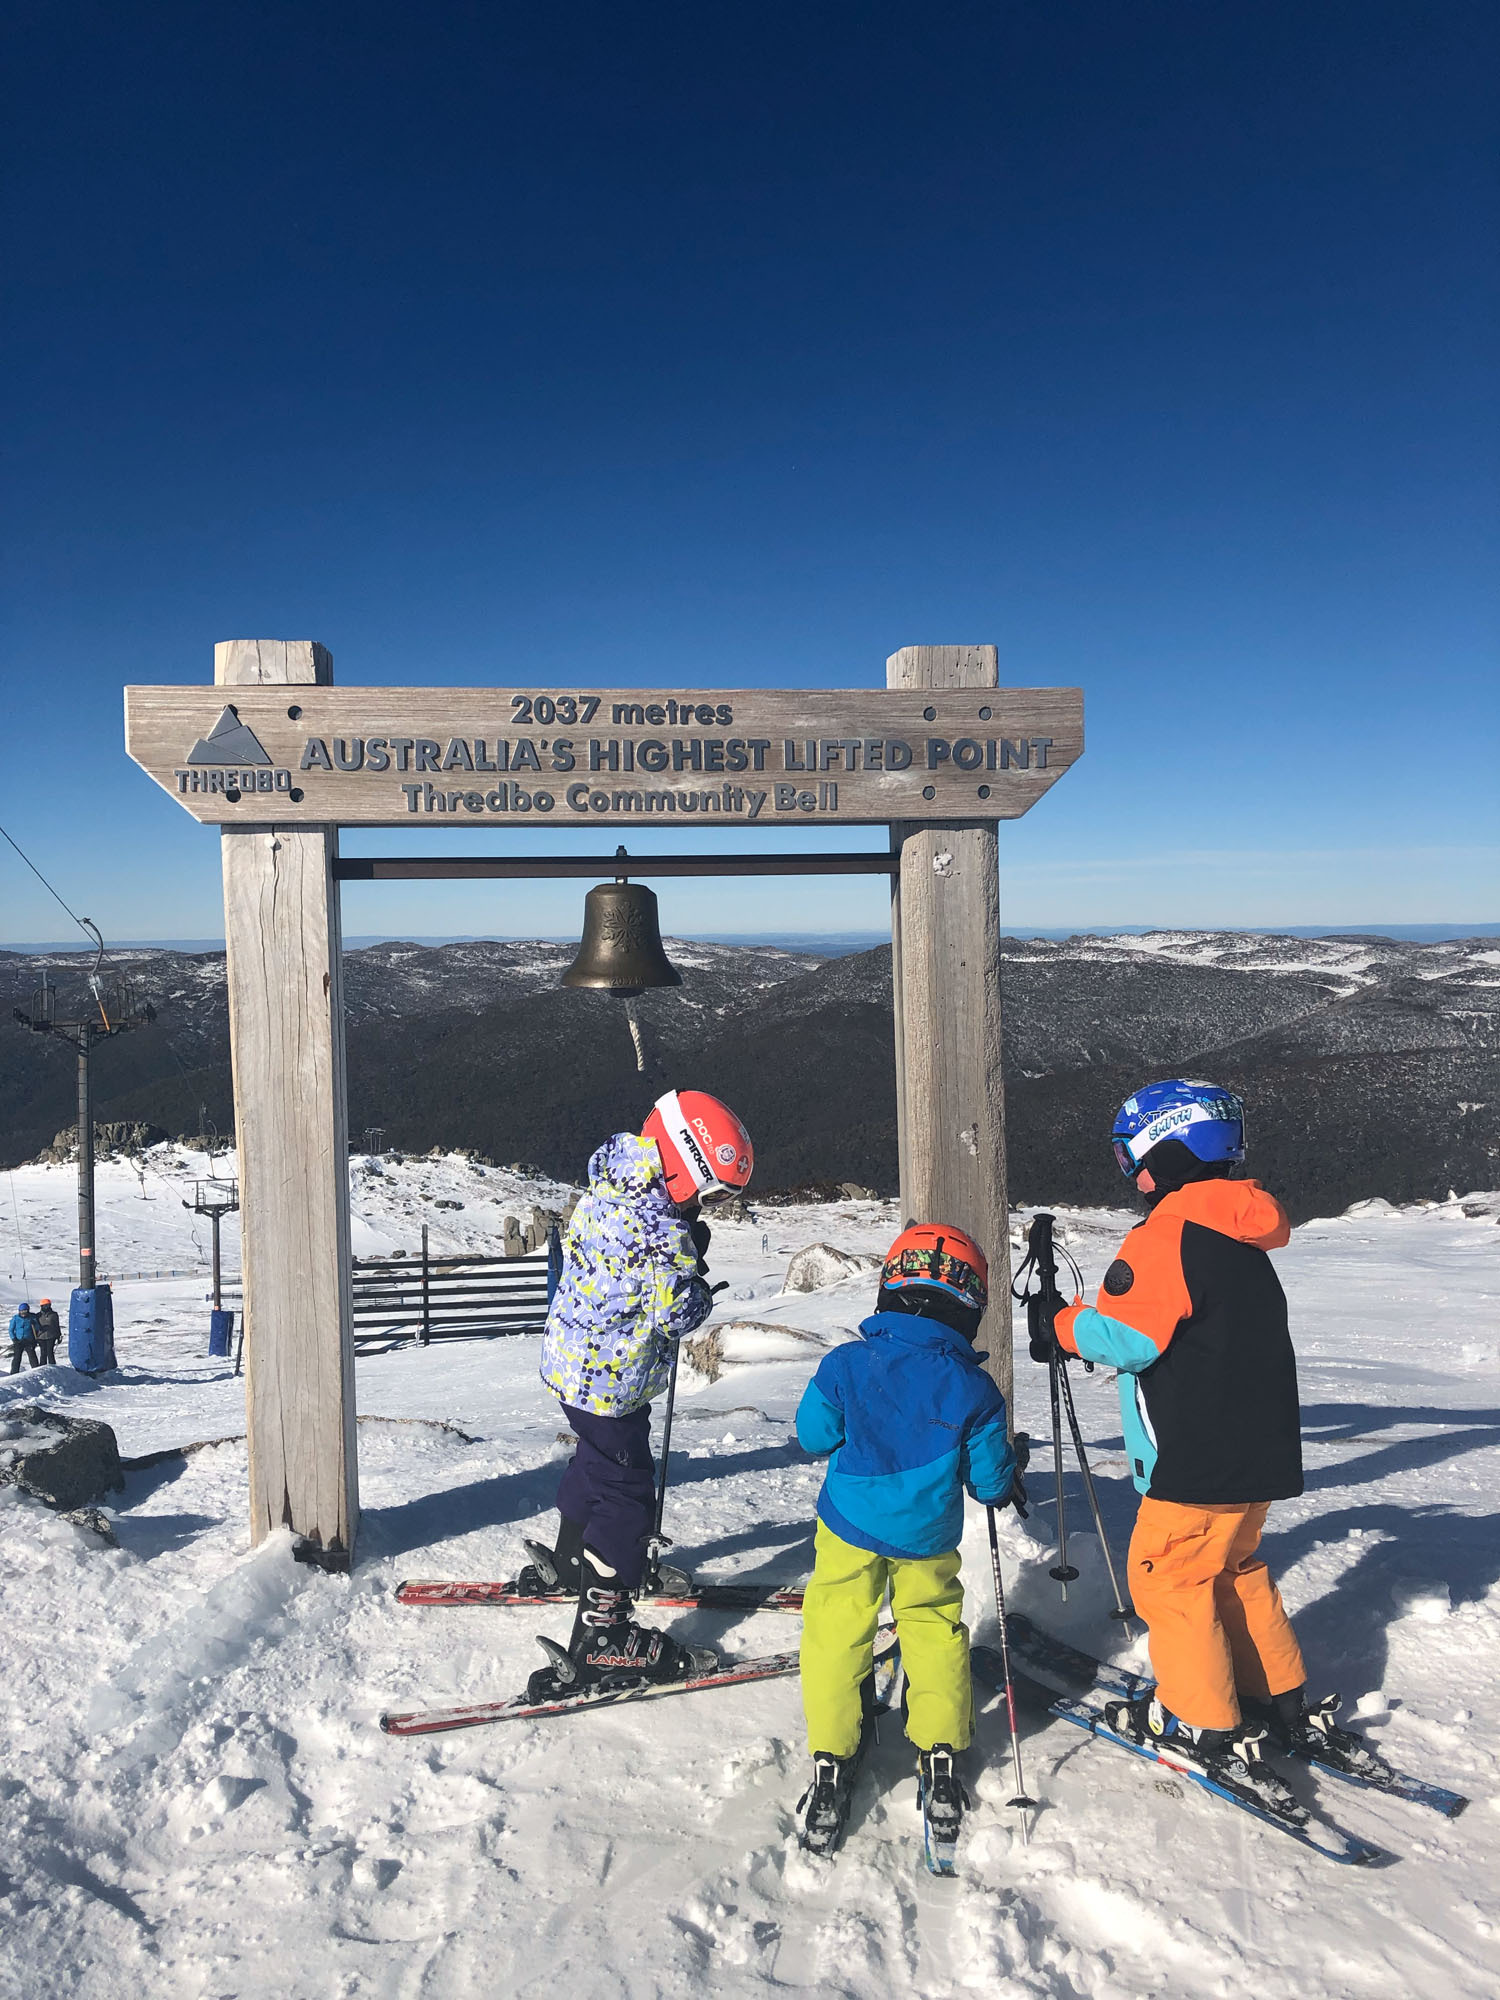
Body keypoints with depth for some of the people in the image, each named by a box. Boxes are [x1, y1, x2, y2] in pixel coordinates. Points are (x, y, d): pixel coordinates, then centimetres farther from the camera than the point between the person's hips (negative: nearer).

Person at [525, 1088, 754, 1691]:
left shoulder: (609, 1190, -2)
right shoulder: (659, 1229, -29)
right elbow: (680, 1313, -24)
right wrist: (695, 1265, -5)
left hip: (571, 1360, 10)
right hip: (610, 1381, -10)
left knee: (597, 1460, 28)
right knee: (627, 1492, -1)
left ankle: (567, 1563, 49)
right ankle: (602, 1633, 3)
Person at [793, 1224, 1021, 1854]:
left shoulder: (845, 1365, -13)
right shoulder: (973, 1388, -12)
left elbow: (812, 1436, -2)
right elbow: (989, 1479, -4)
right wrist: (1009, 1484, 19)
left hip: (849, 1529, 0)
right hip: (928, 1541, 1)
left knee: (836, 1637, 13)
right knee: (936, 1634, 20)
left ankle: (830, 1769, 17)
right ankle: (940, 1762, 26)